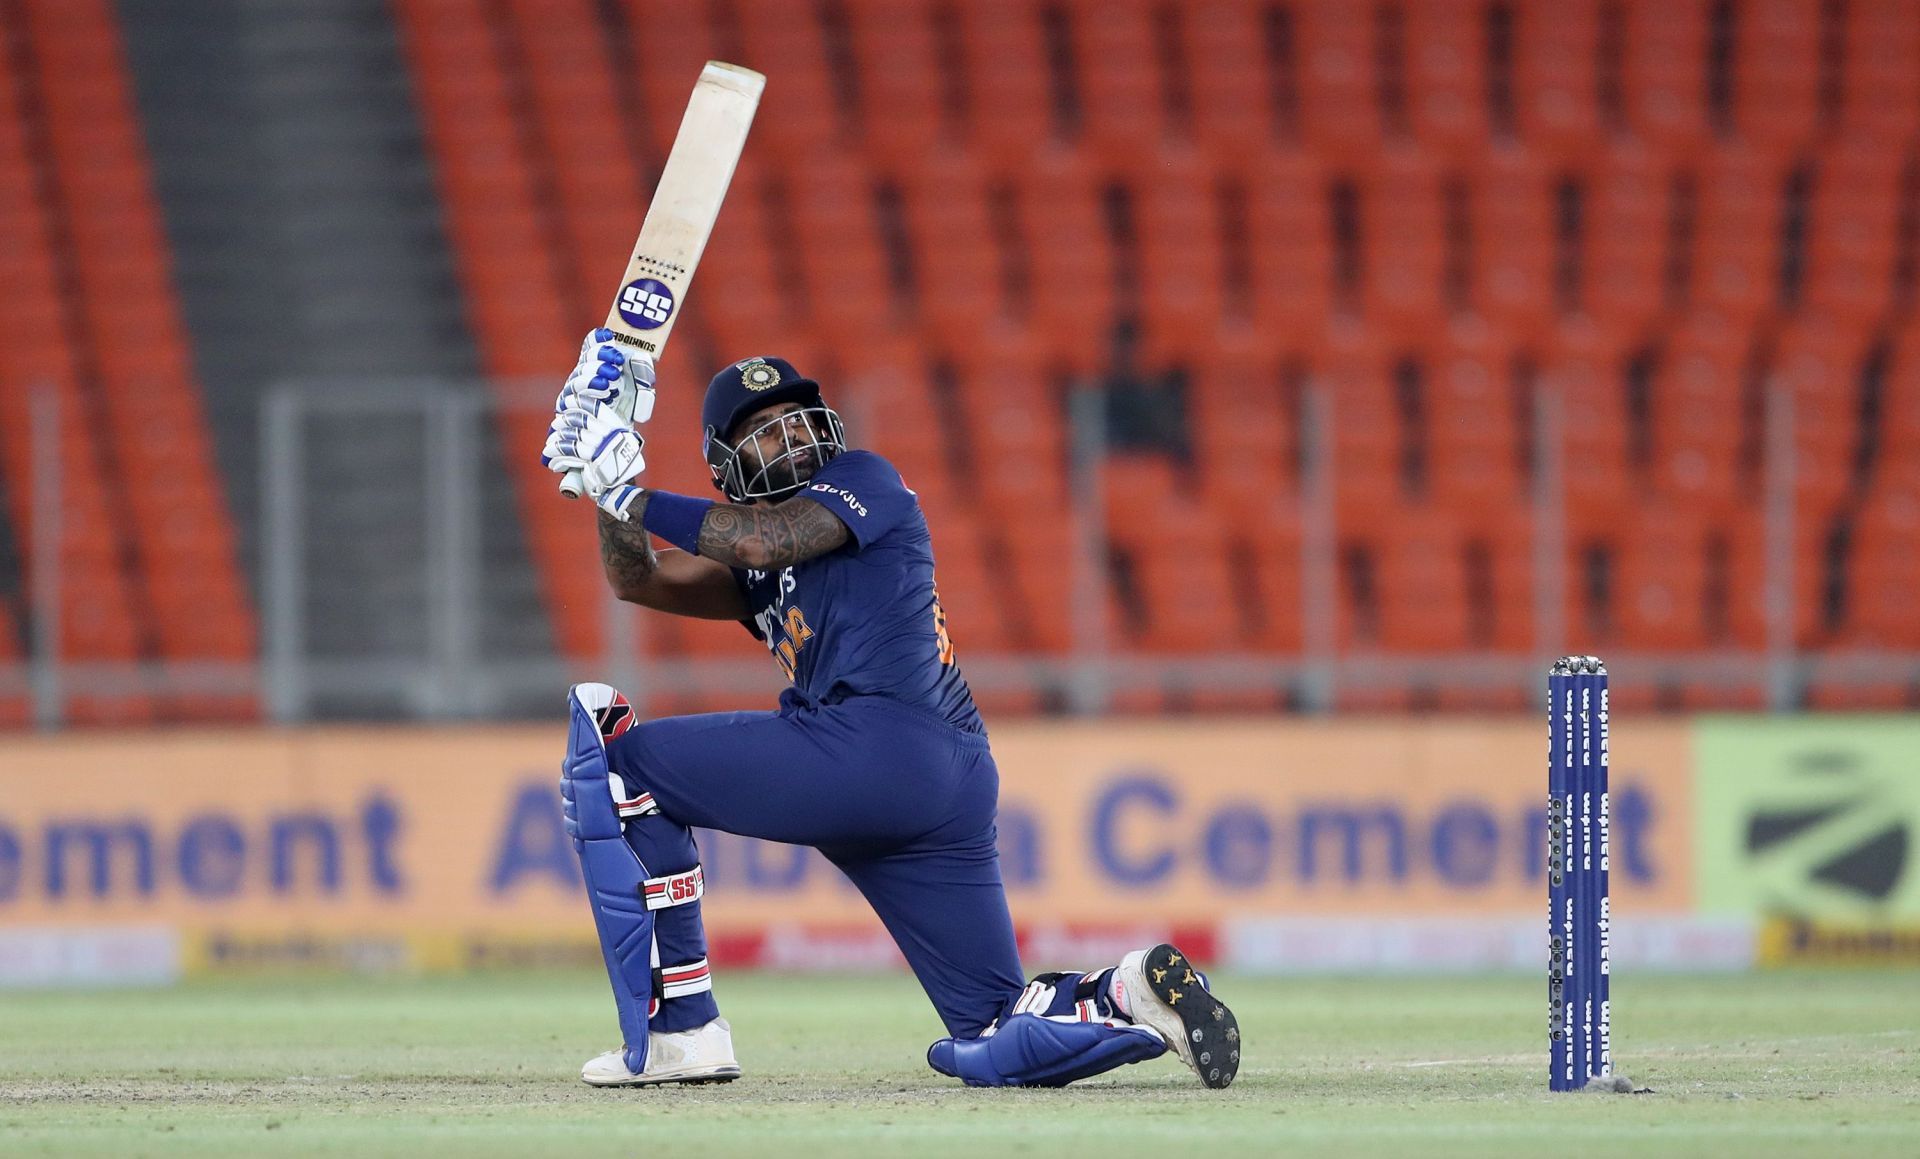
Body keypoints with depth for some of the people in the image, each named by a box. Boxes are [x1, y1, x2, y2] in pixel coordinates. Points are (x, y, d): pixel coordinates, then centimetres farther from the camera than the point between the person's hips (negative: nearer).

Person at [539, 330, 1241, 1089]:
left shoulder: (866, 480, 9)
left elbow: (766, 539, -8)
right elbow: (636, 578, 24)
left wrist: (631, 494, -1)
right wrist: (607, 465, 17)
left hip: (881, 743, -10)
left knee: (615, 759, -1)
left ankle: (679, 1027, -8)